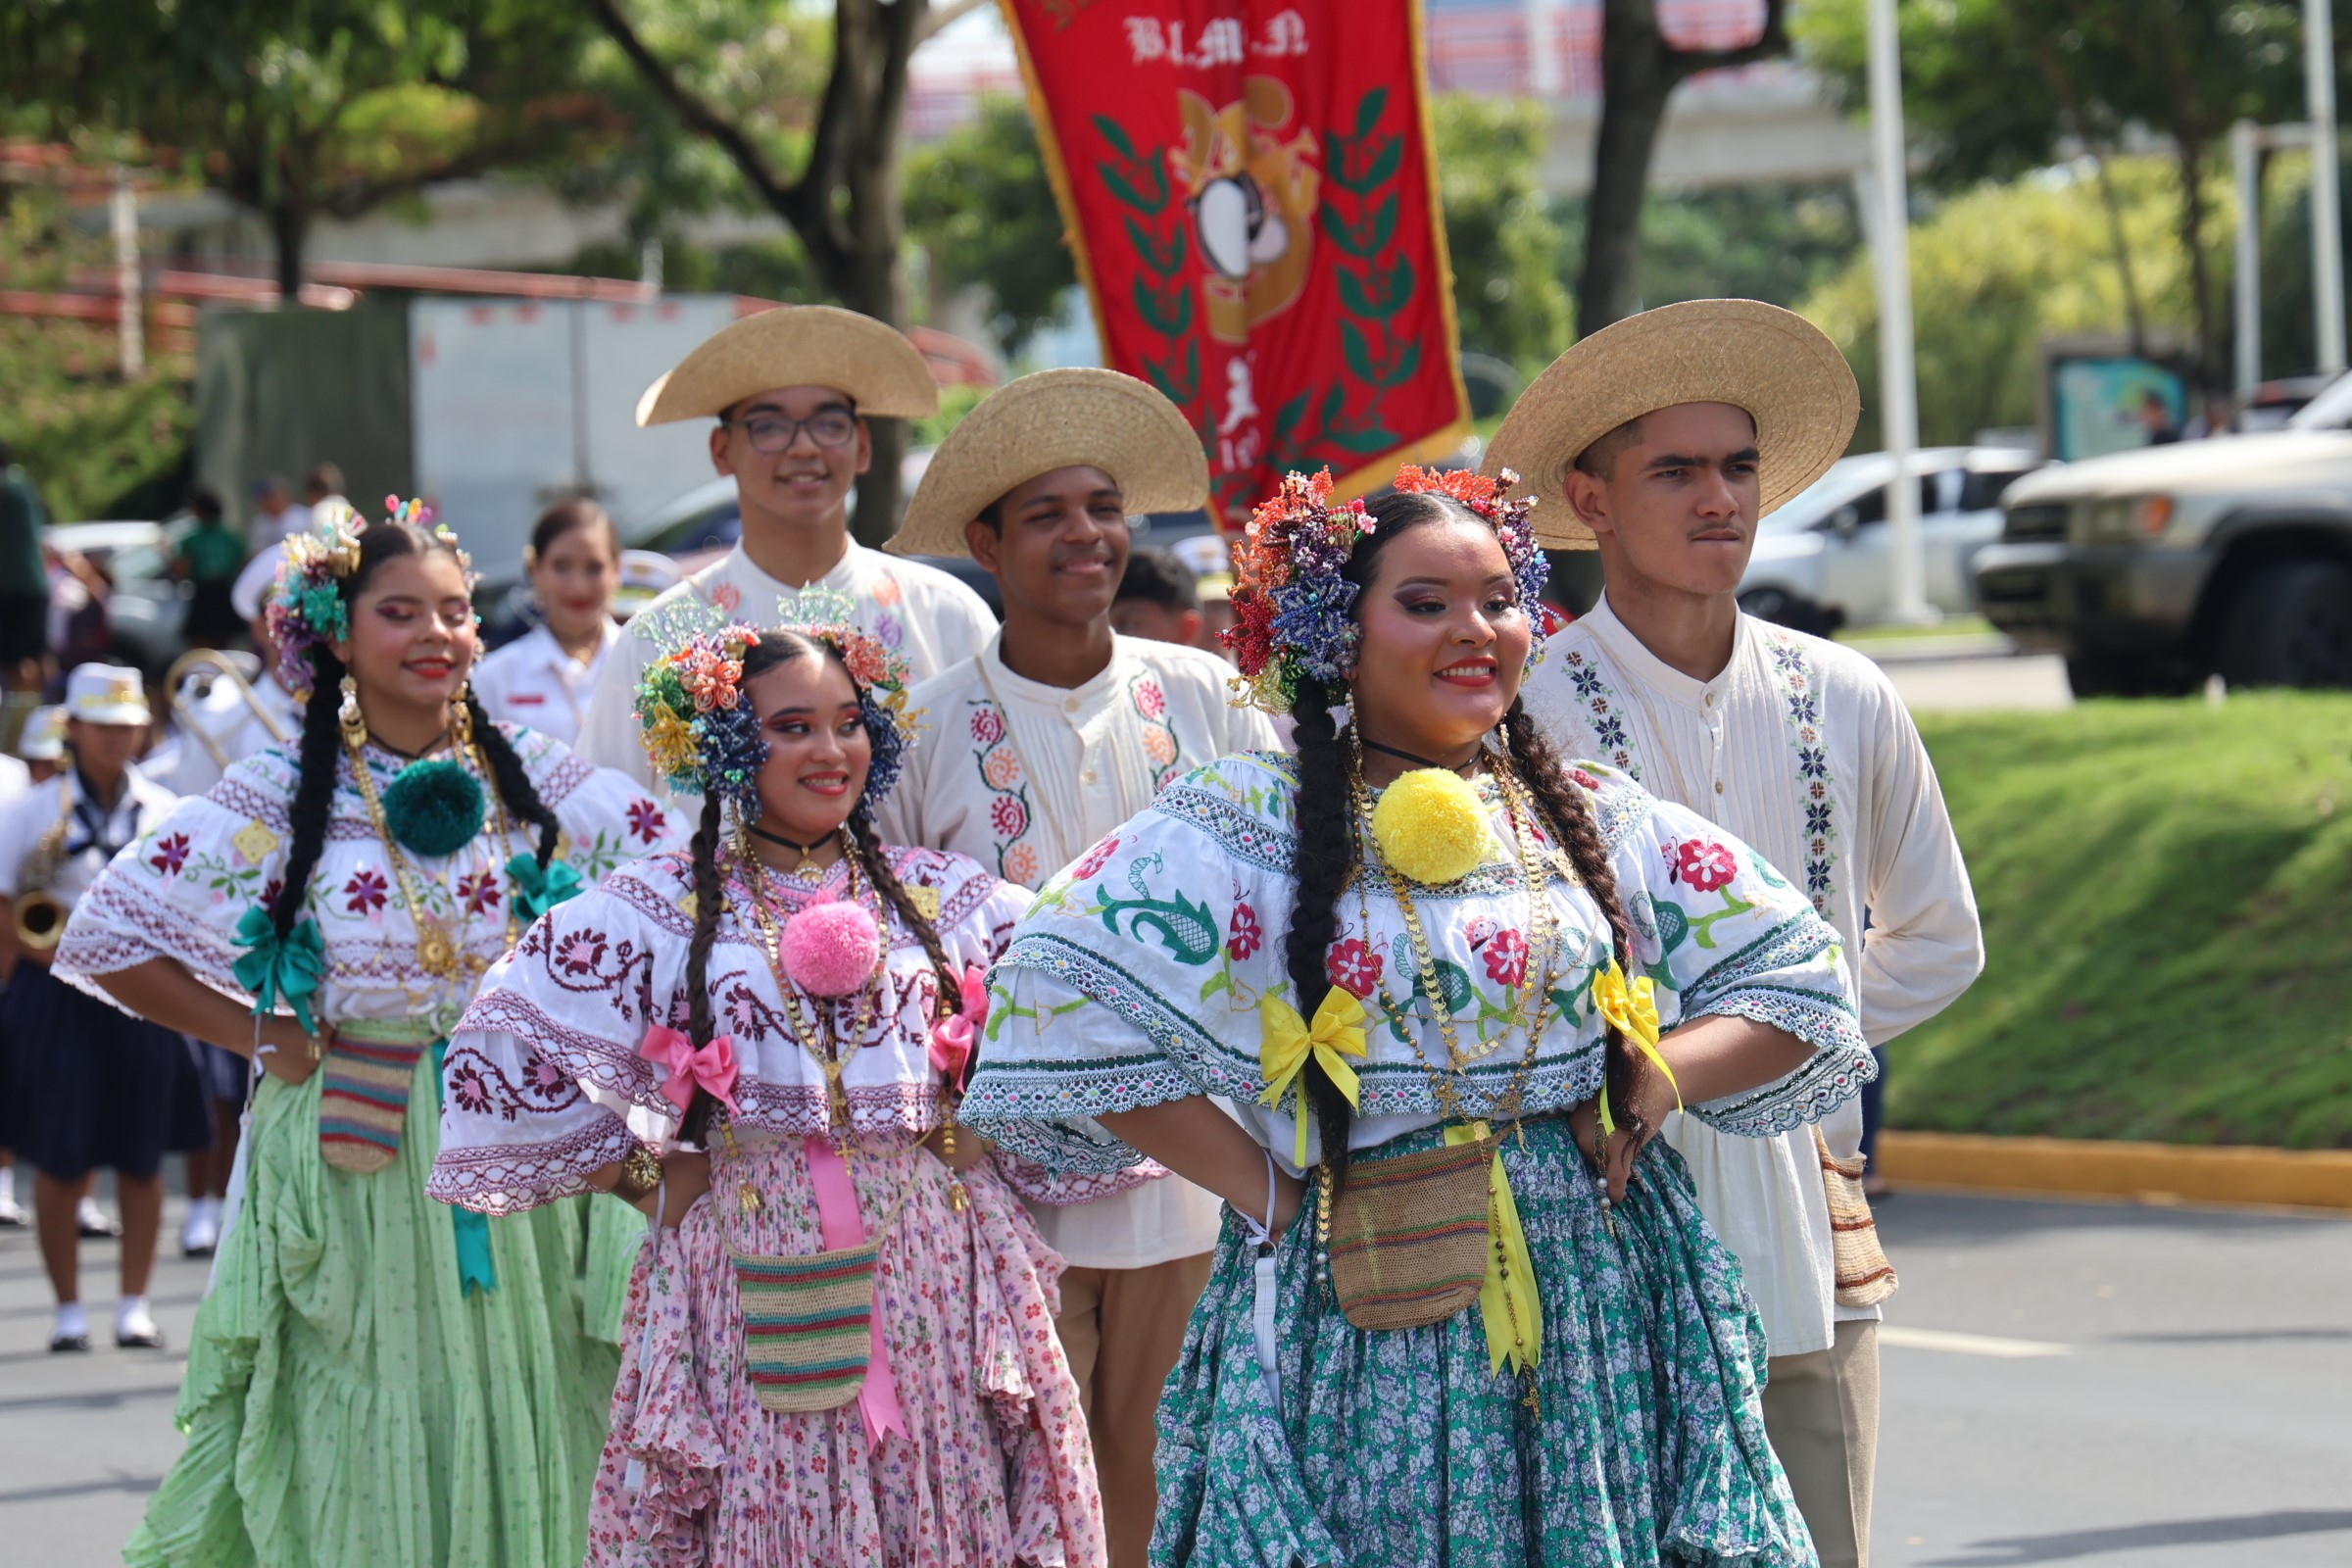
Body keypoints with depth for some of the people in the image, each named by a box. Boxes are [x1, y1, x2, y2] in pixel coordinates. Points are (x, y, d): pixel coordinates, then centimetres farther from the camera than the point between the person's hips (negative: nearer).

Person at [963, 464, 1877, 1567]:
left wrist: (1657, 1077, -4)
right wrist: (1262, 1188, -10)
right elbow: (1060, 998, -10)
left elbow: (1798, 976, 15)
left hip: (1606, 1302, 3)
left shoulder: (1591, 816, 11)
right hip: (1367, 1339, -3)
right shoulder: (1250, 819, -2)